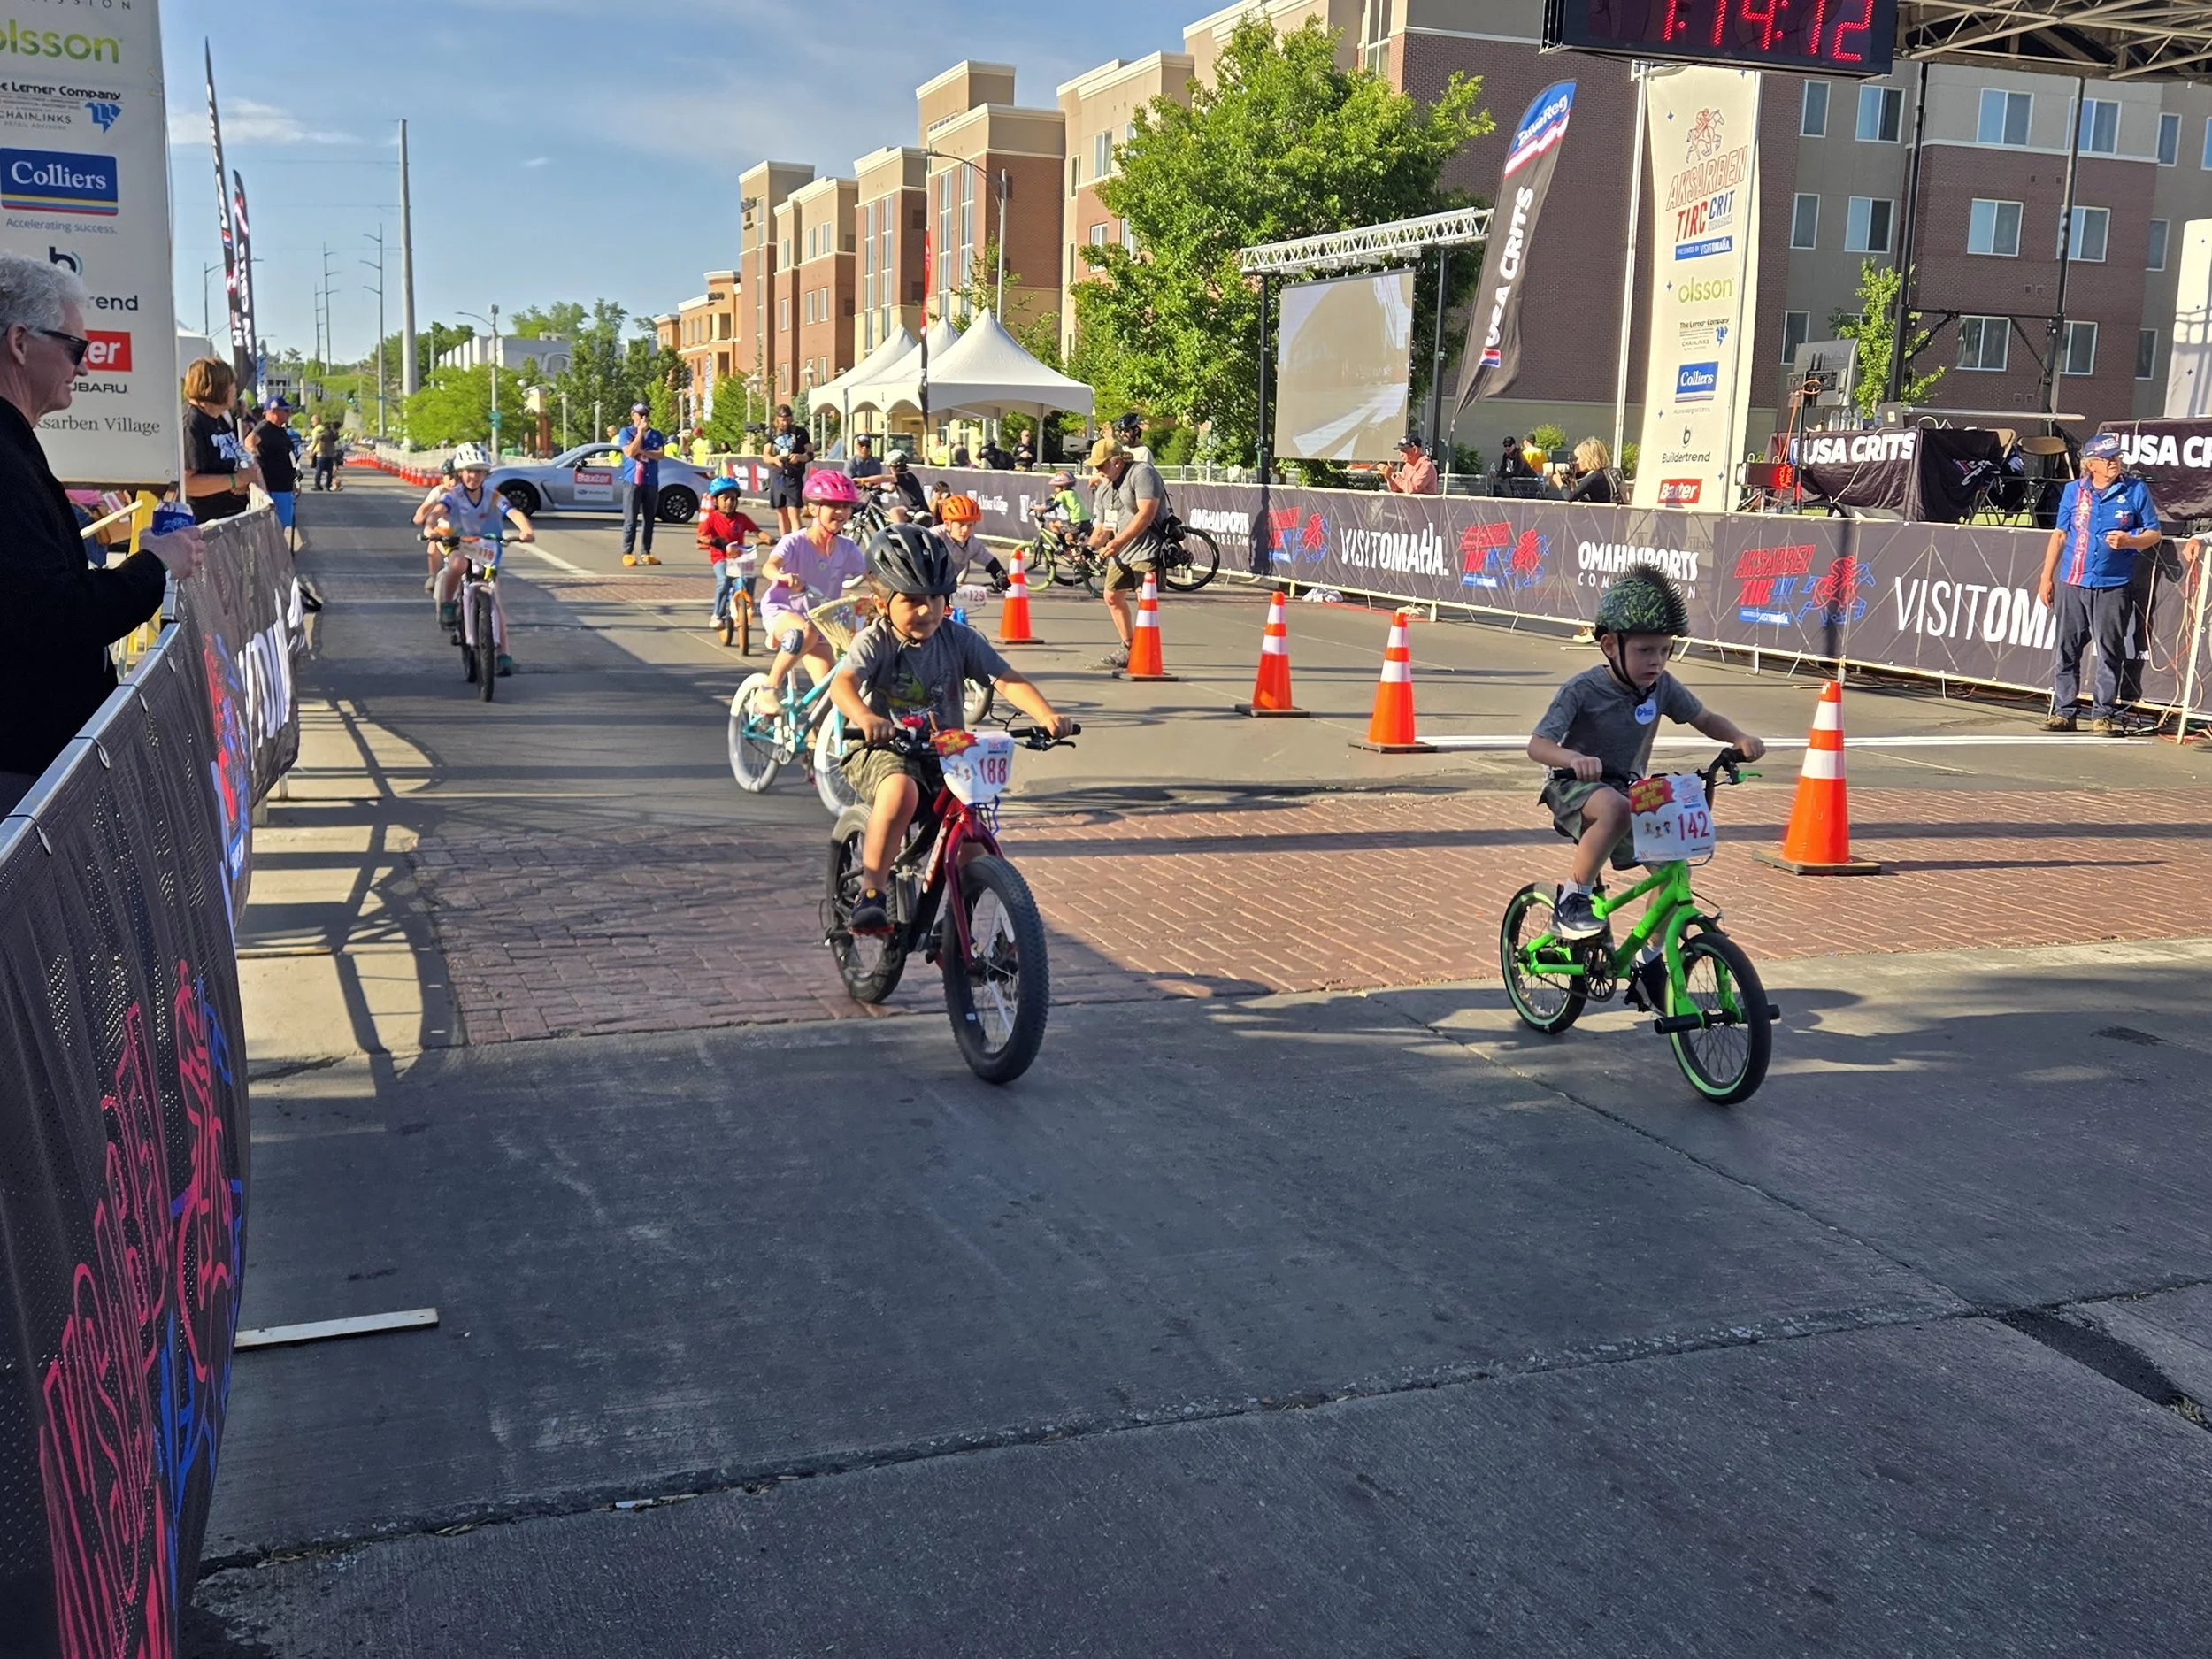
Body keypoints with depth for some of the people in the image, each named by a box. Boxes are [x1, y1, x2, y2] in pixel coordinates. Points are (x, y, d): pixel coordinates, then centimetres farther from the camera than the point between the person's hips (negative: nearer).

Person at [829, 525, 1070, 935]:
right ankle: (870, 896, -29)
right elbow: (842, 683, -29)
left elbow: (1006, 680, -10)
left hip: (945, 754, 4)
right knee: (901, 789, -38)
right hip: (882, 750, -4)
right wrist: (864, 717, -52)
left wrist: (1046, 715, -29)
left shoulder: (959, 639, -1)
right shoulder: (875, 642, -10)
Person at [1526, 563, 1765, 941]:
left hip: (1627, 788, 6)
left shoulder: (1662, 686, -6)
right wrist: (1574, 759, -49)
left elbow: (1706, 719, 8)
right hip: (1576, 787, -5)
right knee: (1615, 809, -39)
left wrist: (1740, 739, -13)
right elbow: (1538, 744, -27)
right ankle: (1572, 899, -23)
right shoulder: (1582, 690, -20)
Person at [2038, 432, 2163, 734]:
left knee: (2110, 652, 0)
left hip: (2112, 586, -2)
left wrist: (2128, 541, -15)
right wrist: (2046, 578, 9)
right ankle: (2062, 712, 12)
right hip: (2071, 584, 2)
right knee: (2067, 650, 5)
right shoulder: (2073, 491, 8)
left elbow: (2155, 534, 6)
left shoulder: (2136, 490, 3)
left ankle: (2103, 714, 7)